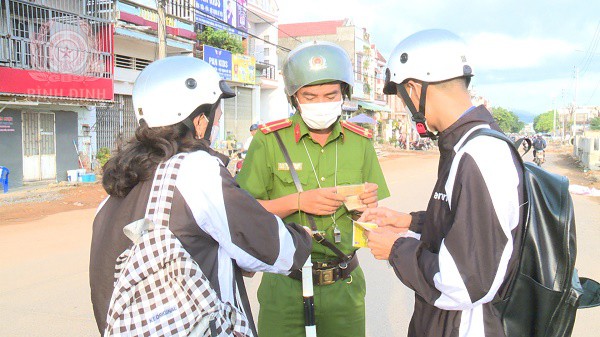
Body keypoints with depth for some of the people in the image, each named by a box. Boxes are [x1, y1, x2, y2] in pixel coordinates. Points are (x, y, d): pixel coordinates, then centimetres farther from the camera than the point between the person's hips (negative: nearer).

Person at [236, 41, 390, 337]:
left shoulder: (360, 142, 3)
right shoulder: (269, 140, -7)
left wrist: (370, 204, -15)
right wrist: (297, 201, -21)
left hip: (344, 287, 3)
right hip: (284, 286, -2)